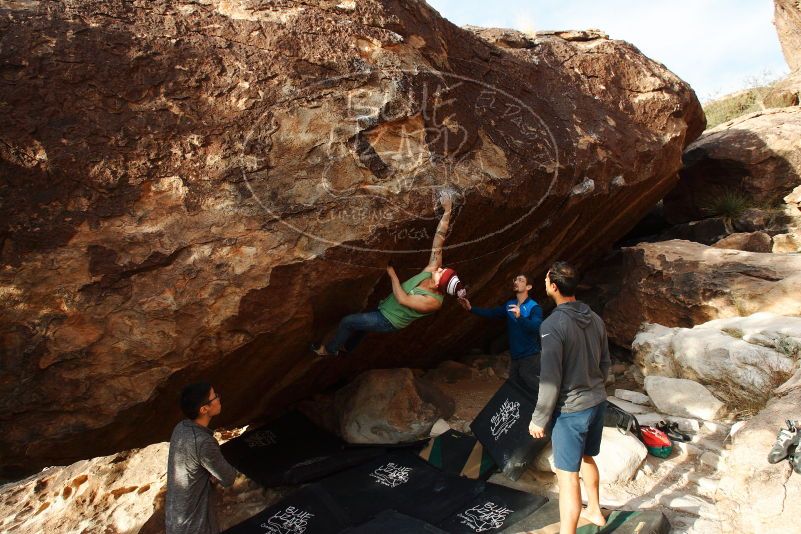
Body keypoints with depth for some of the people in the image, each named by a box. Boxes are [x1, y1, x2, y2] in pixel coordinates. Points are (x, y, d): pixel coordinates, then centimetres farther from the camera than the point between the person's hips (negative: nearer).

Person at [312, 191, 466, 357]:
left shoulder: (432, 301, -35)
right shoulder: (432, 270, -19)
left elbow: (402, 299, -35)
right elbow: (439, 240, -23)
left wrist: (392, 274, -26)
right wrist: (447, 210, -31)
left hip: (388, 321, -7)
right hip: (385, 307, 7)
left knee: (346, 322, 0)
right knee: (361, 320, 30)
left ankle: (330, 349, 26)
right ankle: (348, 346, 57)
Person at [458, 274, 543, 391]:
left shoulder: (534, 307, -12)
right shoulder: (510, 304, 9)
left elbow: (537, 328, -27)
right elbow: (491, 313, 1)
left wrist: (520, 317, -42)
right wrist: (471, 308, -11)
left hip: (530, 357, -7)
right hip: (515, 356, 7)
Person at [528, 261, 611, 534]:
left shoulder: (553, 325, -22)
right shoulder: (595, 318, 1)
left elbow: (550, 380, -20)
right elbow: (605, 363, 11)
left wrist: (539, 420, -11)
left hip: (570, 409, -8)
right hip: (597, 402, 8)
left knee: (568, 476, 1)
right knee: (587, 459, 28)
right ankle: (594, 511, 48)